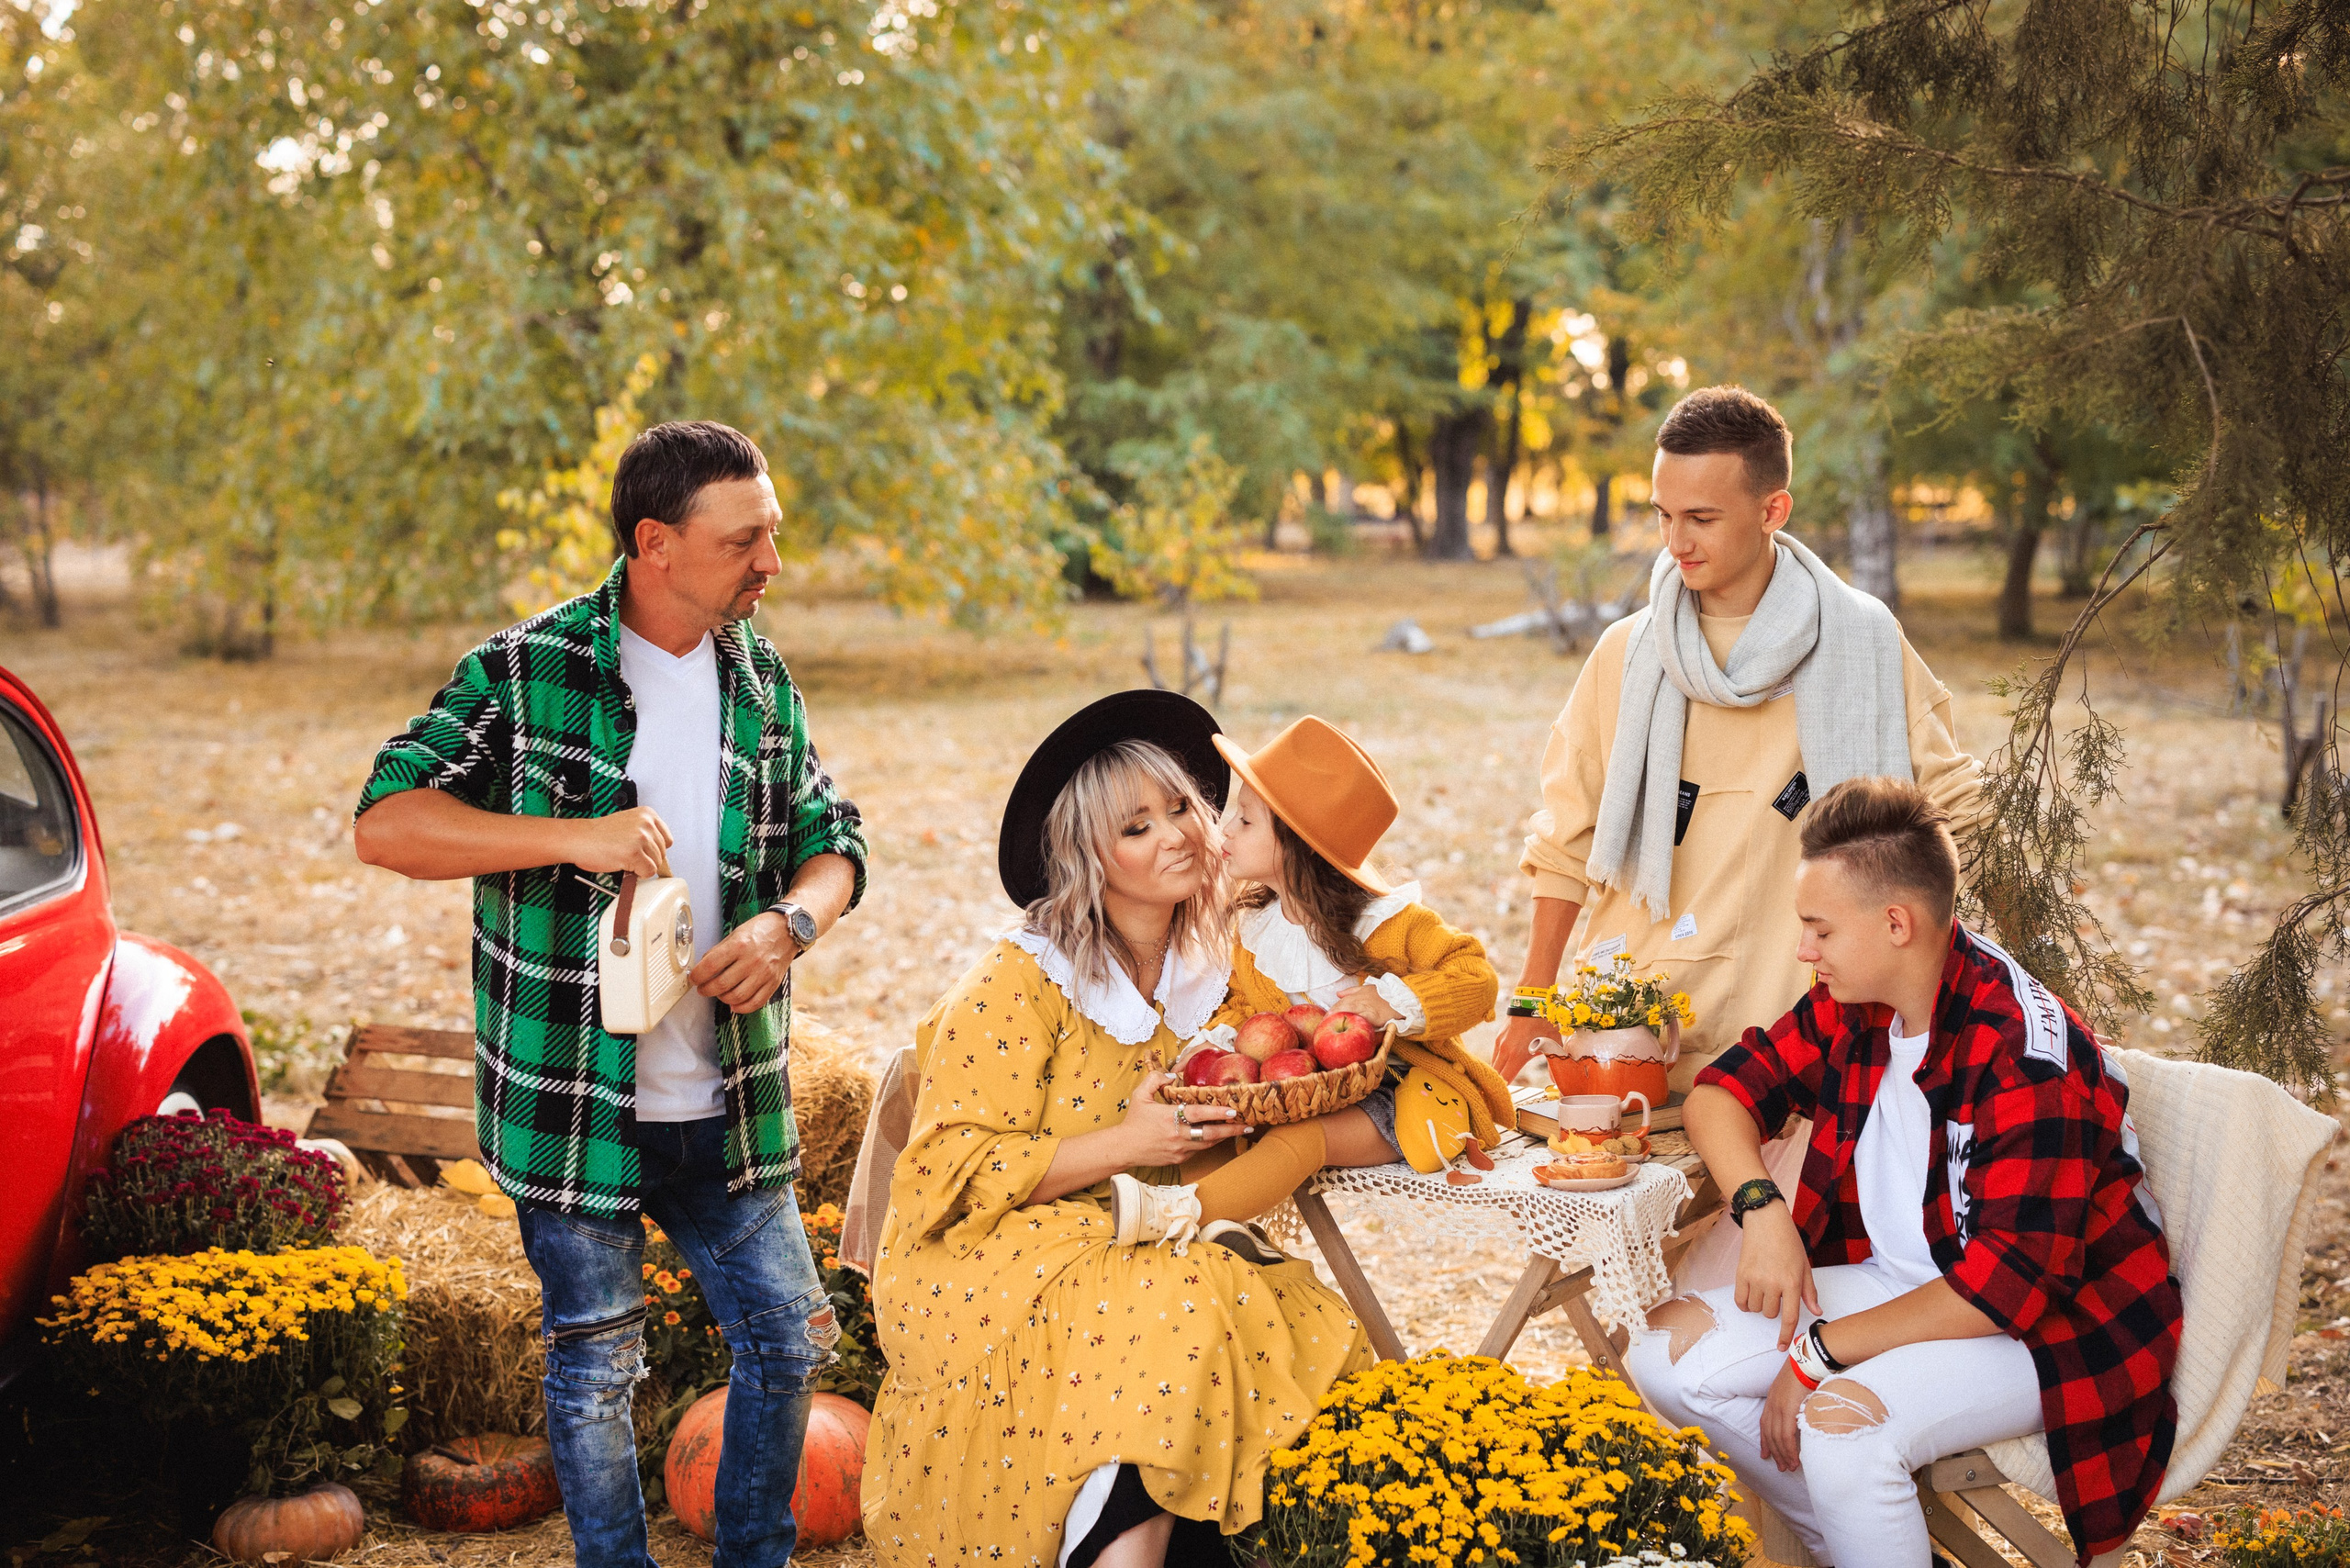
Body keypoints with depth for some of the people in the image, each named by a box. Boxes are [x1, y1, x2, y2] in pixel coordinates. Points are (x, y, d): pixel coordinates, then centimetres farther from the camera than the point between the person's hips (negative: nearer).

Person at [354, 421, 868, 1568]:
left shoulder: (763, 684, 5)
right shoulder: (523, 675, -10)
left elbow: (828, 840, 11)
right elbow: (385, 825, -16)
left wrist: (790, 921, -12)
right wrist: (575, 837, -27)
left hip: (729, 1109, 5)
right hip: (573, 1113, -4)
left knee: (788, 1341, 11)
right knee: (596, 1367, 10)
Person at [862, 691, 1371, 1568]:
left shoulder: (1212, 971, 7)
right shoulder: (1018, 986, -11)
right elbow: (955, 1170, -14)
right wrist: (1126, 1147, -20)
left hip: (1149, 1250, 6)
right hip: (988, 1266, -6)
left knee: (1297, 1325, -20)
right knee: (1174, 1319, -32)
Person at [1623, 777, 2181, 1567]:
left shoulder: (2027, 1055, -26)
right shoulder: (1853, 1007, -3)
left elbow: (2009, 1285, -28)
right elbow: (1724, 1088, 8)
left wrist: (1819, 1352, -24)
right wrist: (1762, 1208, -13)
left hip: (2053, 1324, -8)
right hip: (1898, 1280, 8)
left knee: (1843, 1428, -35)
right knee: (1665, 1349, -5)